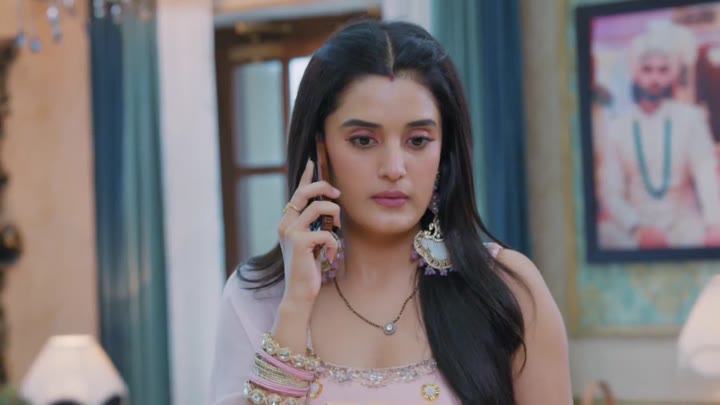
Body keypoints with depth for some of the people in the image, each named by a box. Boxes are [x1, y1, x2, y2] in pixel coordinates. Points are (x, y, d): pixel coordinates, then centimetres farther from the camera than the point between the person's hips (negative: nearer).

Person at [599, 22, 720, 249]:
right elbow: (611, 192, 0)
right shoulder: (618, 129, 5)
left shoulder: (690, 118, 2)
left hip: (684, 228, -2)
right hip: (636, 232, 2)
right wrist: (638, 228, -18)